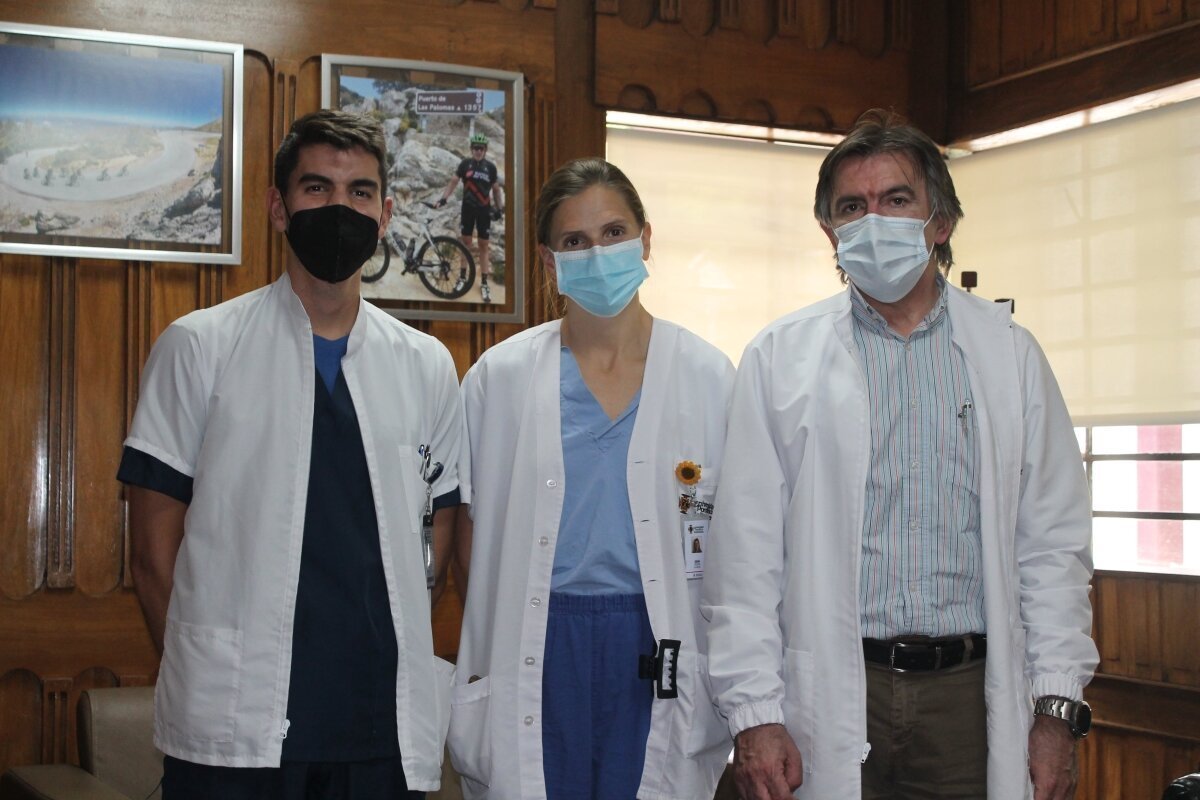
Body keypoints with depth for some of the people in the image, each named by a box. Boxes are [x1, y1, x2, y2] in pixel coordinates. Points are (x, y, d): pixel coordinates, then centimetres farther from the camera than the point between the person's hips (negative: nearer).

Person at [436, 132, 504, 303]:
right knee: (466, 242, 8)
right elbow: (454, 181, -4)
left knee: (483, 246, 2)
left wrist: (499, 208, 0)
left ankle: (484, 283, 7)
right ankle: (463, 278, 19)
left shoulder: (491, 167, 0)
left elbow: (496, 189, 7)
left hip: (484, 210, 0)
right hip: (468, 208, 0)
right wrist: (444, 198, -16)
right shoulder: (465, 164, -2)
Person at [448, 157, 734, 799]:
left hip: (660, 652, 0)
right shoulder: (499, 377, 4)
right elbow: (471, 529, 8)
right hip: (535, 656, 0)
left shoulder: (709, 377, 3)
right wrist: (479, 663, 1)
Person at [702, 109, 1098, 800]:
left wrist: (1057, 706, 0)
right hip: (832, 700, -1)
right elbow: (747, 554, 0)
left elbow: (1053, 544, 6)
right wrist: (753, 713, -6)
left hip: (972, 693, 1)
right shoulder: (779, 358, 3)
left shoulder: (1009, 353, 8)